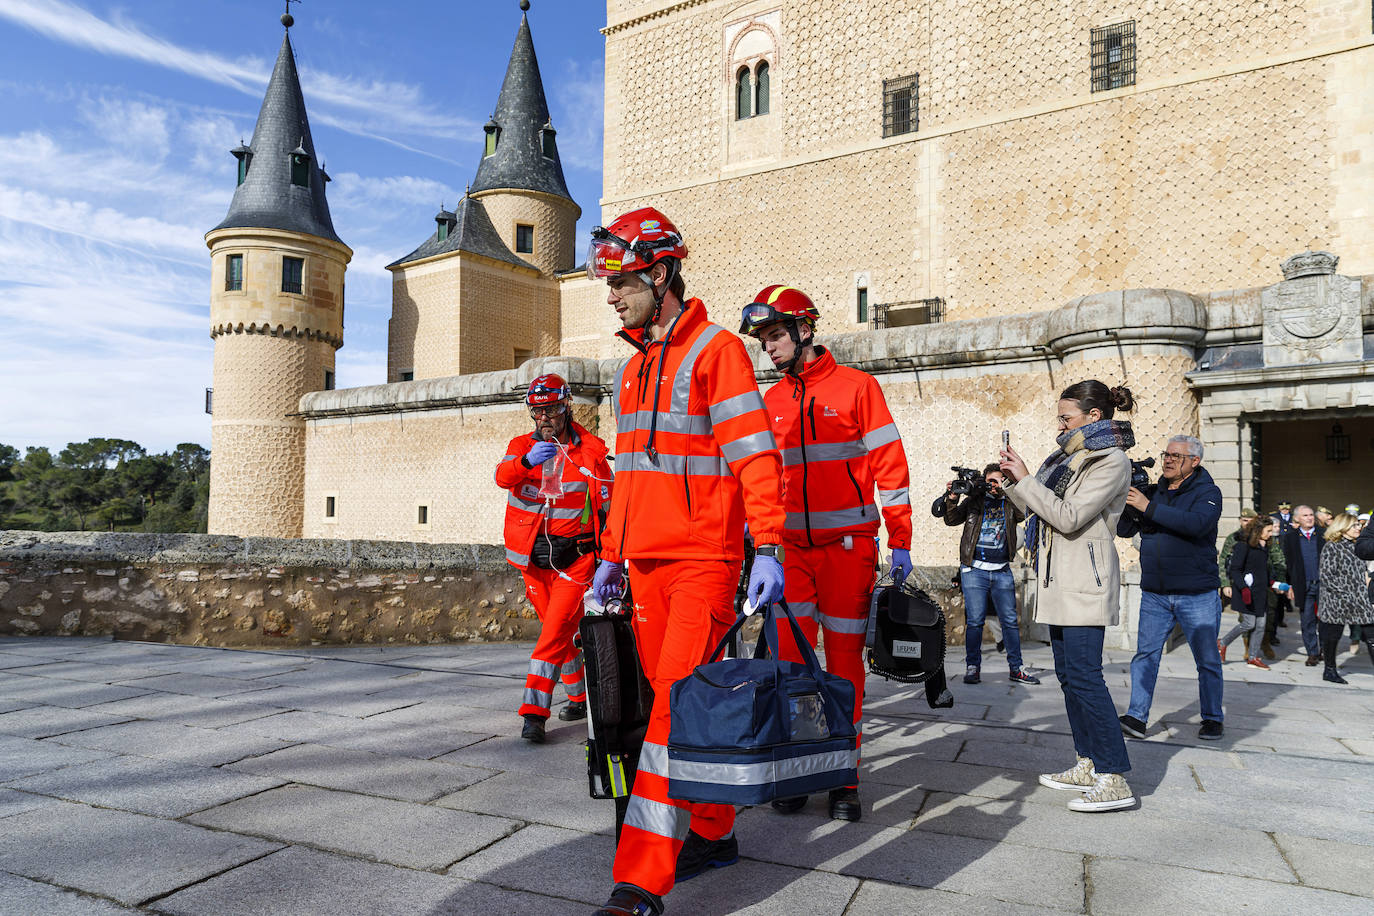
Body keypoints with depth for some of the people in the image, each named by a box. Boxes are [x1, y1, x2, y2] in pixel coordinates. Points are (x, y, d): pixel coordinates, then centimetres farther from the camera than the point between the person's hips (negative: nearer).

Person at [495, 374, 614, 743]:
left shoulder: (589, 450, -2)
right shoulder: (522, 445, 6)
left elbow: (608, 502, -2)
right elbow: (503, 476, -15)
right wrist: (527, 461, -37)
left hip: (574, 556, -4)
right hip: (533, 557, 4)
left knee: (556, 630, -14)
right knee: (558, 632, 15)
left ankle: (534, 711, -11)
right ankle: (581, 697, 31)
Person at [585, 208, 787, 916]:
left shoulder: (716, 350, -5)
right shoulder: (634, 367, 19)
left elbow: (755, 455, -12)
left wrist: (767, 549, -19)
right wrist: (610, 554, 22)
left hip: (704, 561, -8)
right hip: (646, 563, 8)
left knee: (675, 704, -10)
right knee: (677, 700, 12)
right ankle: (714, 833, 27)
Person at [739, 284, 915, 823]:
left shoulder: (856, 387, -1)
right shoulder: (770, 403, 12)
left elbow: (890, 466, -1)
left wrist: (900, 542, -4)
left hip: (849, 547, -3)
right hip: (793, 548, 3)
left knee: (844, 660, 3)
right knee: (790, 659, -1)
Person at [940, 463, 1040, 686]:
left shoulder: (1010, 502, 9)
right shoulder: (974, 500, 8)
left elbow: (1021, 514, -11)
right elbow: (951, 520, 2)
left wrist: (1004, 490, -19)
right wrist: (952, 500, -14)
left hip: (1002, 571, 2)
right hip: (974, 569, -1)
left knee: (1010, 620, 6)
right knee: (975, 620, -2)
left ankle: (1016, 668, 15)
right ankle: (972, 667, 6)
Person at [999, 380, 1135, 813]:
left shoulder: (1111, 461, -9)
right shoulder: (1069, 456, 18)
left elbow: (1069, 518, -18)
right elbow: (1039, 510, 22)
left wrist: (1025, 478, -14)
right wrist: (1013, 480, 9)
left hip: (1085, 579, -10)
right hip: (1061, 579, 10)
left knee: (1084, 675, -13)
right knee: (1069, 673, 11)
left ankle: (1115, 780, -9)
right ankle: (1089, 766, 19)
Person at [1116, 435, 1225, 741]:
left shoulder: (1207, 492, -4)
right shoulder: (1152, 491, 9)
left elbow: (1198, 523, -25)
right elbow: (1123, 530, 7)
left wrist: (1148, 507, -27)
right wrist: (1130, 503, -12)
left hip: (1197, 595, -3)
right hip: (1154, 595, 3)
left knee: (1207, 659, 7)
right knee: (1145, 654, -2)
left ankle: (1212, 719, 22)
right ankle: (1136, 717, -1)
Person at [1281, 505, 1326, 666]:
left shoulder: (1325, 534, 3)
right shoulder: (1290, 537, 4)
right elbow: (1288, 562, 7)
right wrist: (1292, 585, 4)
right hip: (1303, 585, 0)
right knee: (1307, 621, 3)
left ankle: (1324, 650, 22)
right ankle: (1312, 653, 12)